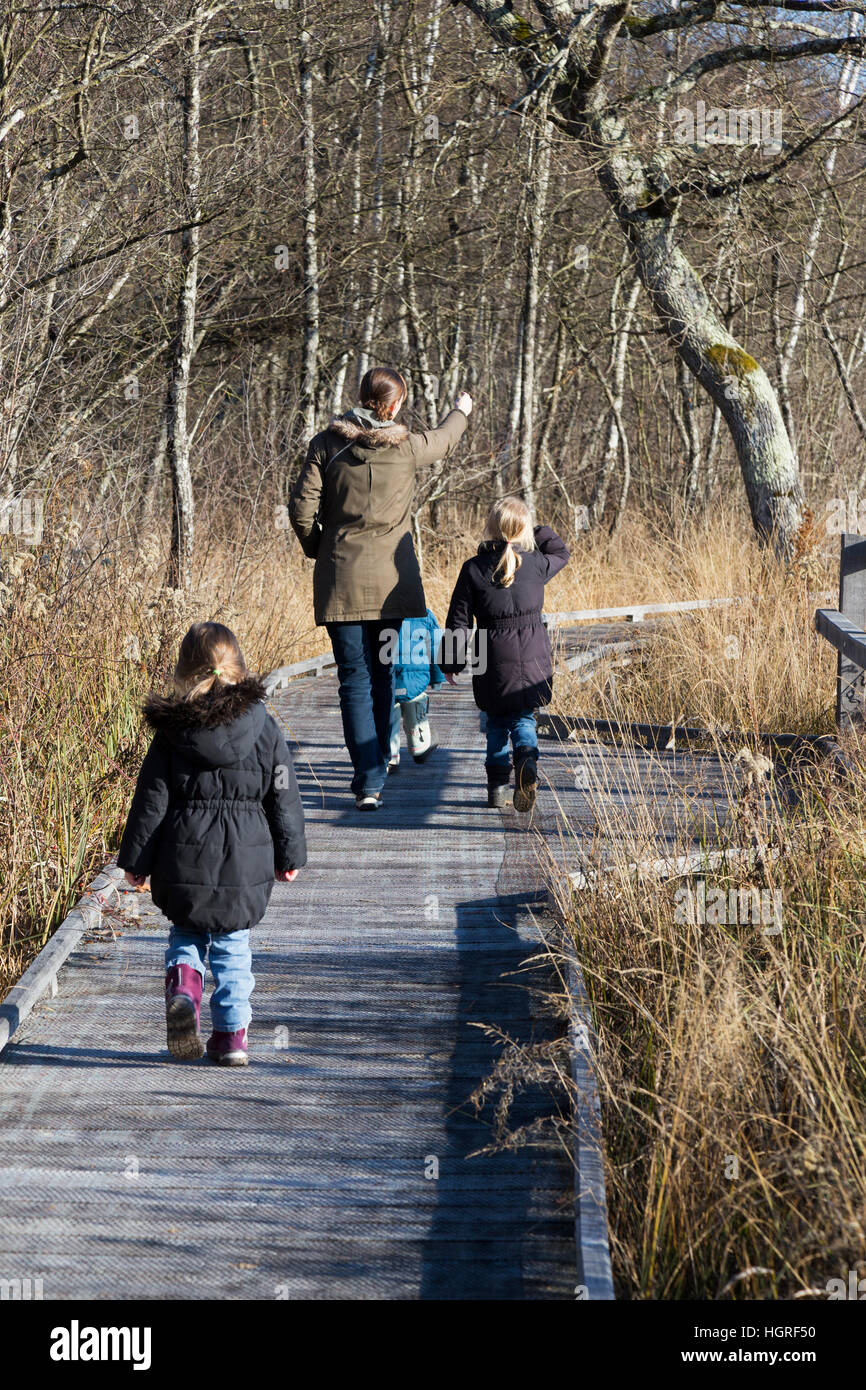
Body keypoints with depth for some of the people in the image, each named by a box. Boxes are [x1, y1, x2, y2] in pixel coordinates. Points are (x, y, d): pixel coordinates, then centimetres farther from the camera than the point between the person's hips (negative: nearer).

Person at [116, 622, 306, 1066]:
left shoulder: (171, 729, -3)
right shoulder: (263, 726, -2)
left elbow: (151, 800, -1)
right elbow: (283, 797, 3)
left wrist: (137, 860, 7)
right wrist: (289, 855, 13)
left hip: (184, 859, 0)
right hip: (246, 861, 0)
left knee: (186, 931, 19)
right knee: (233, 945, 13)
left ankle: (183, 982, -10)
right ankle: (231, 1034, 11)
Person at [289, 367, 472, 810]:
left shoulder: (328, 444, -3)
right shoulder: (406, 446, 0)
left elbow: (302, 508, -6)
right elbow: (443, 440, 23)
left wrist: (318, 550, 13)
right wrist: (460, 411, 46)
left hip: (340, 579, -1)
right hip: (391, 579, 1)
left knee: (355, 681, -1)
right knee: (382, 677, 14)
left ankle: (367, 784, -10)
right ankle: (374, 774, 18)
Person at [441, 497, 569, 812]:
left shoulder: (473, 569, -6)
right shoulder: (536, 564, -4)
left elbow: (459, 621, -2)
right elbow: (561, 553, 21)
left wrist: (450, 662, 6)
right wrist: (539, 531, 25)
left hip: (493, 662, 0)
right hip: (533, 658, 0)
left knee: (497, 722, 15)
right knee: (524, 718, 10)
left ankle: (497, 784, 8)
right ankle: (527, 759, -21)